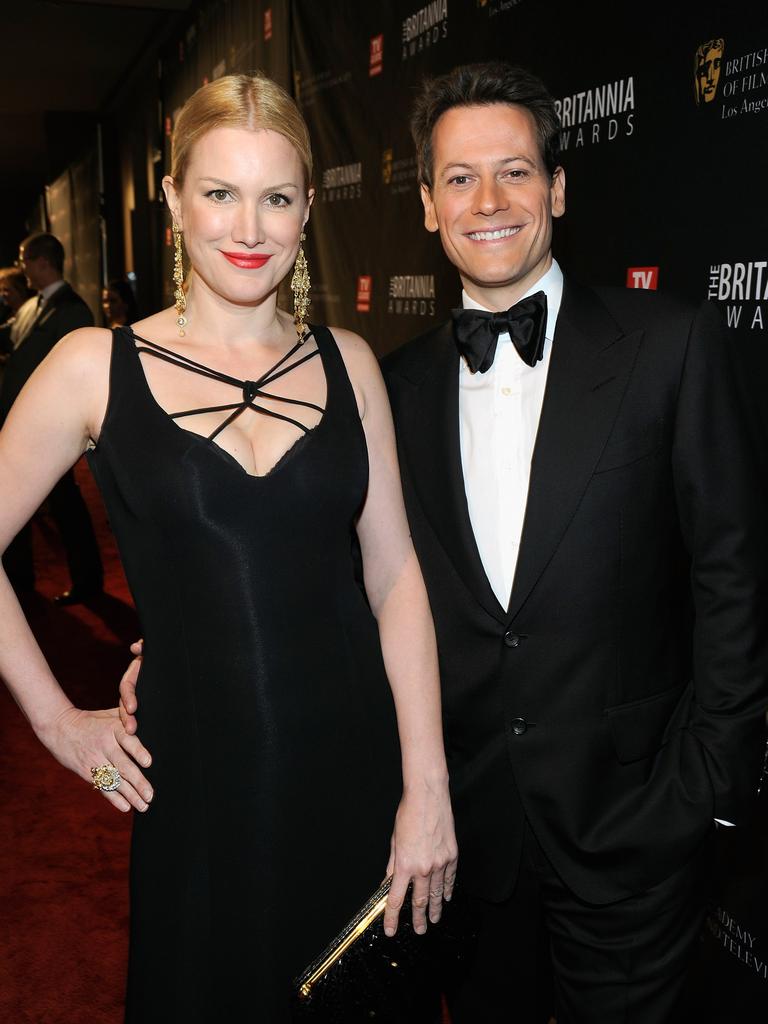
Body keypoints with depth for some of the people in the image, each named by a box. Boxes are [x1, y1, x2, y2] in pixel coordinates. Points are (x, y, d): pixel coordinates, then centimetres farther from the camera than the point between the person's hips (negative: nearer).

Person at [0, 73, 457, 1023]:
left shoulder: (347, 362, 1)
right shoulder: (96, 366, -5)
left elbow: (395, 572, -1)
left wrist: (427, 787, -5)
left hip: (356, 766, 2)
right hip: (198, 781, -2)